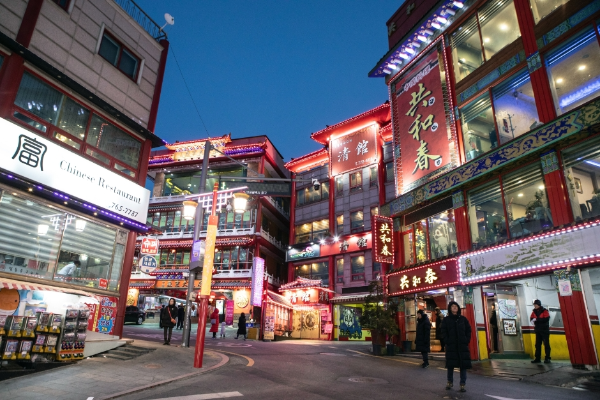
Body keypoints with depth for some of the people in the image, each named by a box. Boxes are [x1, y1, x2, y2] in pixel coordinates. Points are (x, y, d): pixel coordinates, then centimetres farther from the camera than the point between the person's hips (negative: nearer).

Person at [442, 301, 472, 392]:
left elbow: (468, 330, 8)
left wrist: (467, 340, -2)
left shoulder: (463, 319, 9)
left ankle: (462, 384, 8)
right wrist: (447, 341, -8)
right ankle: (450, 382, 19)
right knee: (450, 364, 4)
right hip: (451, 345, -1)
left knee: (463, 364, 0)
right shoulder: (446, 320, 5)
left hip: (462, 345, 1)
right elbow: (443, 332, 3)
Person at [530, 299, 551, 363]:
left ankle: (547, 358, 2)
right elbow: (531, 318, 7)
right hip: (538, 330, 6)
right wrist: (533, 321, -16)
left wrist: (537, 319, -23)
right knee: (537, 344, 7)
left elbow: (546, 319, -20)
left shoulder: (545, 311, -8)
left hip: (545, 330, -6)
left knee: (546, 344, -3)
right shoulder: (534, 311, 9)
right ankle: (537, 358, 11)